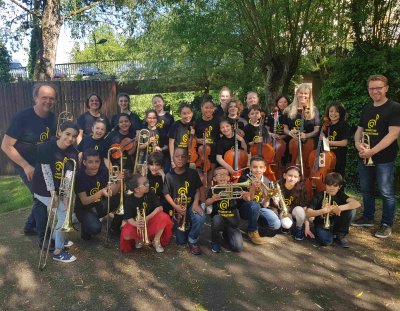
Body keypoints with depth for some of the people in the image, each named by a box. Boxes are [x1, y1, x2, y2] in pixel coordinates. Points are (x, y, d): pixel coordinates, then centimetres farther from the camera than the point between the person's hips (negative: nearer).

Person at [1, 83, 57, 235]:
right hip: (25, 164, -6)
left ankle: (30, 226, 36)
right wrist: (26, 166, -22)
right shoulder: (22, 117, -22)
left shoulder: (51, 118, -4)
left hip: (43, 163, 7)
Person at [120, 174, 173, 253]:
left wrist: (147, 218, -31)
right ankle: (138, 238, 7)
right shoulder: (129, 200, -17)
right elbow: (129, 218, -19)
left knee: (163, 217, -29)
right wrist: (136, 224, -43)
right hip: (136, 222, -1)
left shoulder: (150, 194, -13)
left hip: (150, 219, 1)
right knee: (126, 235, -31)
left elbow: (159, 207, -18)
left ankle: (156, 241, -7)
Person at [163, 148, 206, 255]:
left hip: (191, 205, 0)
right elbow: (166, 194, -5)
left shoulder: (193, 173, -8)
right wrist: (176, 207, -18)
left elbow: (197, 190, -3)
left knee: (200, 218, -36)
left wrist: (195, 203, -20)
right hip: (177, 208, 1)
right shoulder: (169, 176, -8)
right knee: (181, 241, 2)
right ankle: (185, 228, 38)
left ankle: (192, 241, -7)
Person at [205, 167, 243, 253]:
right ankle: (215, 242, -8)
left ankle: (226, 234, 23)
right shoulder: (213, 190, -2)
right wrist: (212, 199, -38)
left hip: (232, 221, 1)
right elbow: (207, 203, -16)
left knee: (238, 248, -11)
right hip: (219, 218, -1)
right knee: (217, 219, -38)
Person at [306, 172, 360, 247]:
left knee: (350, 208, -20)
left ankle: (341, 235, -4)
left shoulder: (341, 195, -5)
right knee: (326, 241, -35)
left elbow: (357, 204, -24)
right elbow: (307, 213, -17)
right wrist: (322, 211, -31)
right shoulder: (320, 196, -10)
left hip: (336, 225, 3)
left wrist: (340, 208, -36)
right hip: (322, 224, -3)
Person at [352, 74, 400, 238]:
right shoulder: (366, 109, 12)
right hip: (365, 157, 6)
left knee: (386, 193, 3)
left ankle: (386, 224, 17)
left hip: (384, 159, -6)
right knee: (366, 190, 16)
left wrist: (372, 151, -22)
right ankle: (368, 218, 31)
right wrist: (358, 144, -8)